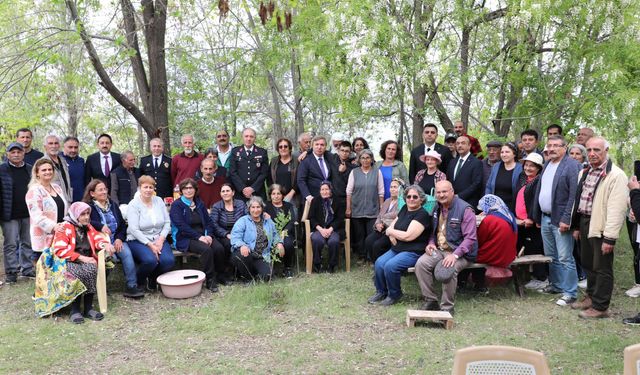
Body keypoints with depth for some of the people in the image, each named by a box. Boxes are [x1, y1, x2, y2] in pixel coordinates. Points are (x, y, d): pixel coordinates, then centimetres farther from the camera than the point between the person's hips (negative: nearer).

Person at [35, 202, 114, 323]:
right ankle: (75, 310, -25)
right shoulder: (65, 227, -1)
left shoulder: (88, 227, 18)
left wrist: (105, 244, -18)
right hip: (68, 262, -4)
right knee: (78, 273, -36)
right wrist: (81, 257, -17)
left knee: (92, 269, -30)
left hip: (85, 261, 4)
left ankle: (88, 308, -23)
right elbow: (60, 250, -11)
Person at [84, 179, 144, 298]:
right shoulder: (88, 207, 2)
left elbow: (122, 224, 15)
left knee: (127, 253, -26)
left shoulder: (113, 205, 18)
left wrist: (119, 238, -1)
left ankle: (131, 286, -26)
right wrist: (100, 226, -29)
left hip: (117, 240, 4)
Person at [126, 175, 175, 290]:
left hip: (158, 239, 4)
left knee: (169, 260, -23)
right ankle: (139, 281, 1)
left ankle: (153, 280, 9)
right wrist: (150, 245, -19)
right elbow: (134, 230, -14)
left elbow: (167, 222, 7)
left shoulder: (159, 201, 9)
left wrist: (161, 239, -9)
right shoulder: (133, 204, -6)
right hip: (138, 240, -4)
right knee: (150, 260, -32)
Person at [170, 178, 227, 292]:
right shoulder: (176, 205, -1)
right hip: (185, 239, -5)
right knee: (206, 249, -31)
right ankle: (209, 280, -21)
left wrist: (209, 235, -8)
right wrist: (198, 237, -19)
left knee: (219, 248, -22)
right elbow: (181, 226, -12)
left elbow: (208, 221, 13)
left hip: (203, 236, 5)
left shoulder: (199, 204, 17)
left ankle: (219, 275, -2)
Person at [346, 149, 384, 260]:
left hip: (373, 211, -1)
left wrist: (382, 209, 1)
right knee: (359, 236, 5)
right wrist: (348, 208, 0)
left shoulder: (377, 172, 5)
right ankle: (361, 257, 15)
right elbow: (349, 191, 4)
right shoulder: (354, 172, 5)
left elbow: (381, 192, 5)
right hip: (357, 210, 1)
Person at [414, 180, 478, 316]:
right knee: (421, 264, -21)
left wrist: (455, 255, -27)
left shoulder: (465, 209, -12)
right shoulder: (437, 209, 12)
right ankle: (430, 300, -6)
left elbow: (470, 238, -17)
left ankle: (447, 307, -13)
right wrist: (431, 243, 3)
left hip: (460, 252, -6)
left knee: (446, 271, -34)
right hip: (439, 250, 6)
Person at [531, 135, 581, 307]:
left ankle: (570, 293, 4)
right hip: (545, 218, 8)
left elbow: (574, 195, -17)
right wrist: (537, 217, 15)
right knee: (551, 257, 17)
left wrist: (566, 219, -21)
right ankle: (556, 285, 30)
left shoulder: (572, 165, -10)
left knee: (565, 259, -4)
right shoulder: (547, 165, 14)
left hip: (561, 220, -8)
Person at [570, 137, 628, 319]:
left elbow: (617, 208, -19)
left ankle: (600, 307, 12)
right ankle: (591, 296, 35)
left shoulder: (616, 175, -14)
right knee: (588, 264, 19)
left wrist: (610, 237, -21)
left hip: (600, 227, -8)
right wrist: (576, 226, 15)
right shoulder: (585, 172, 12)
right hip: (584, 222, 8)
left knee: (602, 268, 1)